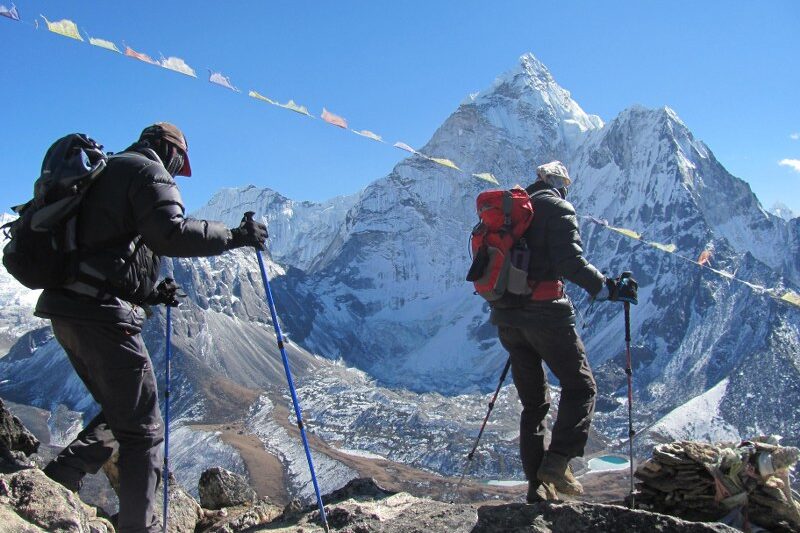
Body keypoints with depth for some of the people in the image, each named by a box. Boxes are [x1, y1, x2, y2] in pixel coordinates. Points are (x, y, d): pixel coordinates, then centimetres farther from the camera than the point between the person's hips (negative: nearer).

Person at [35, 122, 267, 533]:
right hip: (102, 315, -9)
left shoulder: (105, 174, 27)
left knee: (119, 416, 21)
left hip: (66, 312, 9)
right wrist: (235, 236, -11)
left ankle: (50, 486, 11)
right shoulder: (149, 170, -1)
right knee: (143, 428, 0)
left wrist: (150, 293, 22)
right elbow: (170, 233, -21)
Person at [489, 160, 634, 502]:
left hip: (505, 316, 7)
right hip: (544, 313, -7)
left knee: (533, 401, 14)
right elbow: (570, 260, -17)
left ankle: (537, 486, 12)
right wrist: (605, 288, -10)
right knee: (580, 387, 7)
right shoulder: (557, 208, -2)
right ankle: (556, 463, -9)